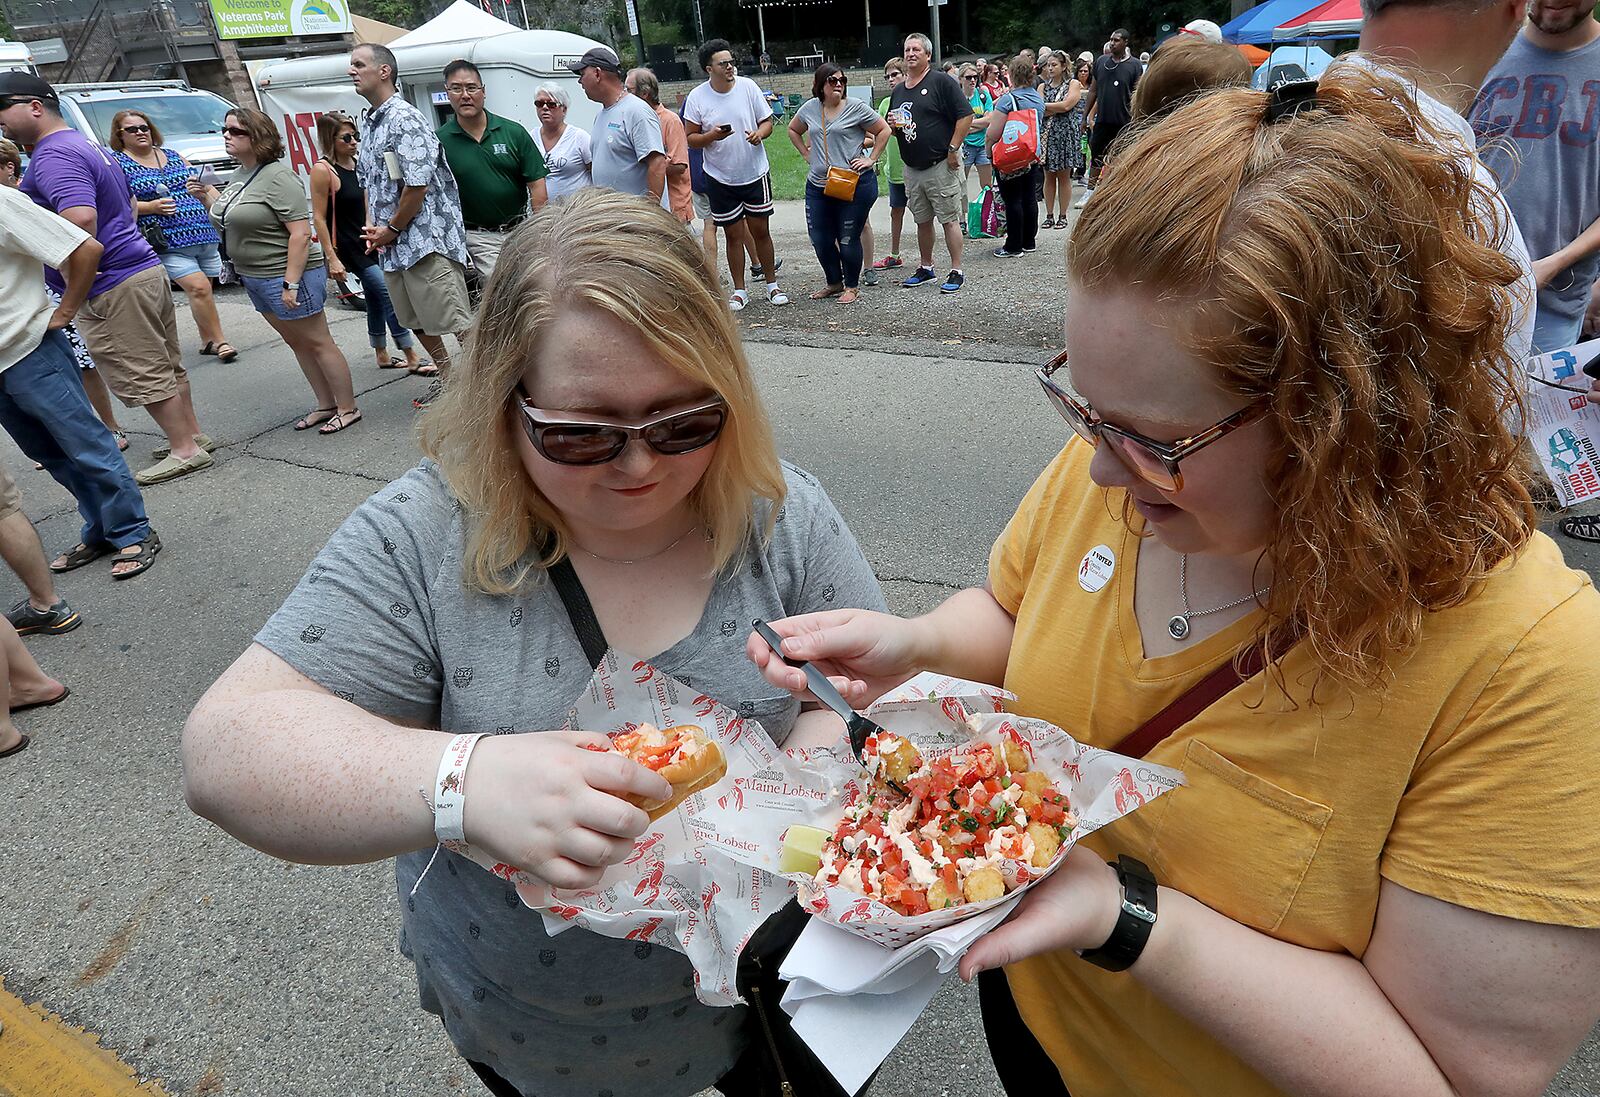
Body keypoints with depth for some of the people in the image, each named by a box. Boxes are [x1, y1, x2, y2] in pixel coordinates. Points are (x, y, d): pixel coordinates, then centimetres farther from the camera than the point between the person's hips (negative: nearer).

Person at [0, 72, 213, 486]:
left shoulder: (53, 156, -16)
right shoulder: (87, 145, 17)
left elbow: (80, 219, -31)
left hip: (113, 286, -10)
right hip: (146, 267, 10)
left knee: (142, 376, -2)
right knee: (165, 366, 15)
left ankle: (185, 451, 4)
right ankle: (193, 435, 23)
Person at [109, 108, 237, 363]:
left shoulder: (172, 156, 19)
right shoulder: (117, 162, 3)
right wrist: (150, 207, -17)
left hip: (204, 234, 6)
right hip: (169, 241, -6)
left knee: (202, 291, 8)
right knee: (199, 288, -17)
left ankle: (207, 340, 19)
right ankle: (218, 341, -8)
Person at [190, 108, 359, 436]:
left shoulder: (277, 177, -16)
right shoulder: (240, 175, 12)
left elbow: (301, 233, -22)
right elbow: (229, 221, 23)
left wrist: (290, 283, -25)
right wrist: (206, 196, 6)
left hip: (286, 276, -10)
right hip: (256, 278, 10)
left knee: (318, 342, -2)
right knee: (297, 343, 14)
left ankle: (348, 409, 6)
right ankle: (326, 405, 23)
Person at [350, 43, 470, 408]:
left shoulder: (404, 119, -13)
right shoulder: (370, 125, 16)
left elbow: (417, 185, -20)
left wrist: (391, 230, -11)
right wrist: (372, 226, 8)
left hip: (426, 237, -10)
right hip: (392, 244, 10)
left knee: (456, 319, -8)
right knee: (415, 319, 16)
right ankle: (446, 374, 30)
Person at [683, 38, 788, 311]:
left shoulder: (748, 86, -3)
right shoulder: (697, 98, -7)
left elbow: (767, 122, 4)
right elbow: (690, 138, -3)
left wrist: (759, 133, -18)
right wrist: (712, 136, -22)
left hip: (755, 173, 1)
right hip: (721, 179, -1)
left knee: (760, 230, 8)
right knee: (734, 235, 7)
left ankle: (772, 285, 23)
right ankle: (739, 291, 19)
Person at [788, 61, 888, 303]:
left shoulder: (856, 108, -4)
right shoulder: (810, 108, 7)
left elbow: (884, 131, 2)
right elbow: (793, 130, 24)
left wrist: (871, 159, -5)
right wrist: (807, 154, 13)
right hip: (817, 185, 4)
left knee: (848, 240, 1)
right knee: (819, 239, 8)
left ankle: (852, 286, 20)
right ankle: (834, 283, 28)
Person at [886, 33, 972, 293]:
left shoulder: (941, 82, -5)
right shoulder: (898, 91, 15)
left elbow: (965, 116, -9)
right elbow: (892, 131, 25)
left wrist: (952, 149, -14)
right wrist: (893, 125, 1)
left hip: (941, 165, -7)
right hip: (912, 169, 7)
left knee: (949, 220, -5)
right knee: (922, 221, 14)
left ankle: (956, 272, 0)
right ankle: (925, 268, 25)